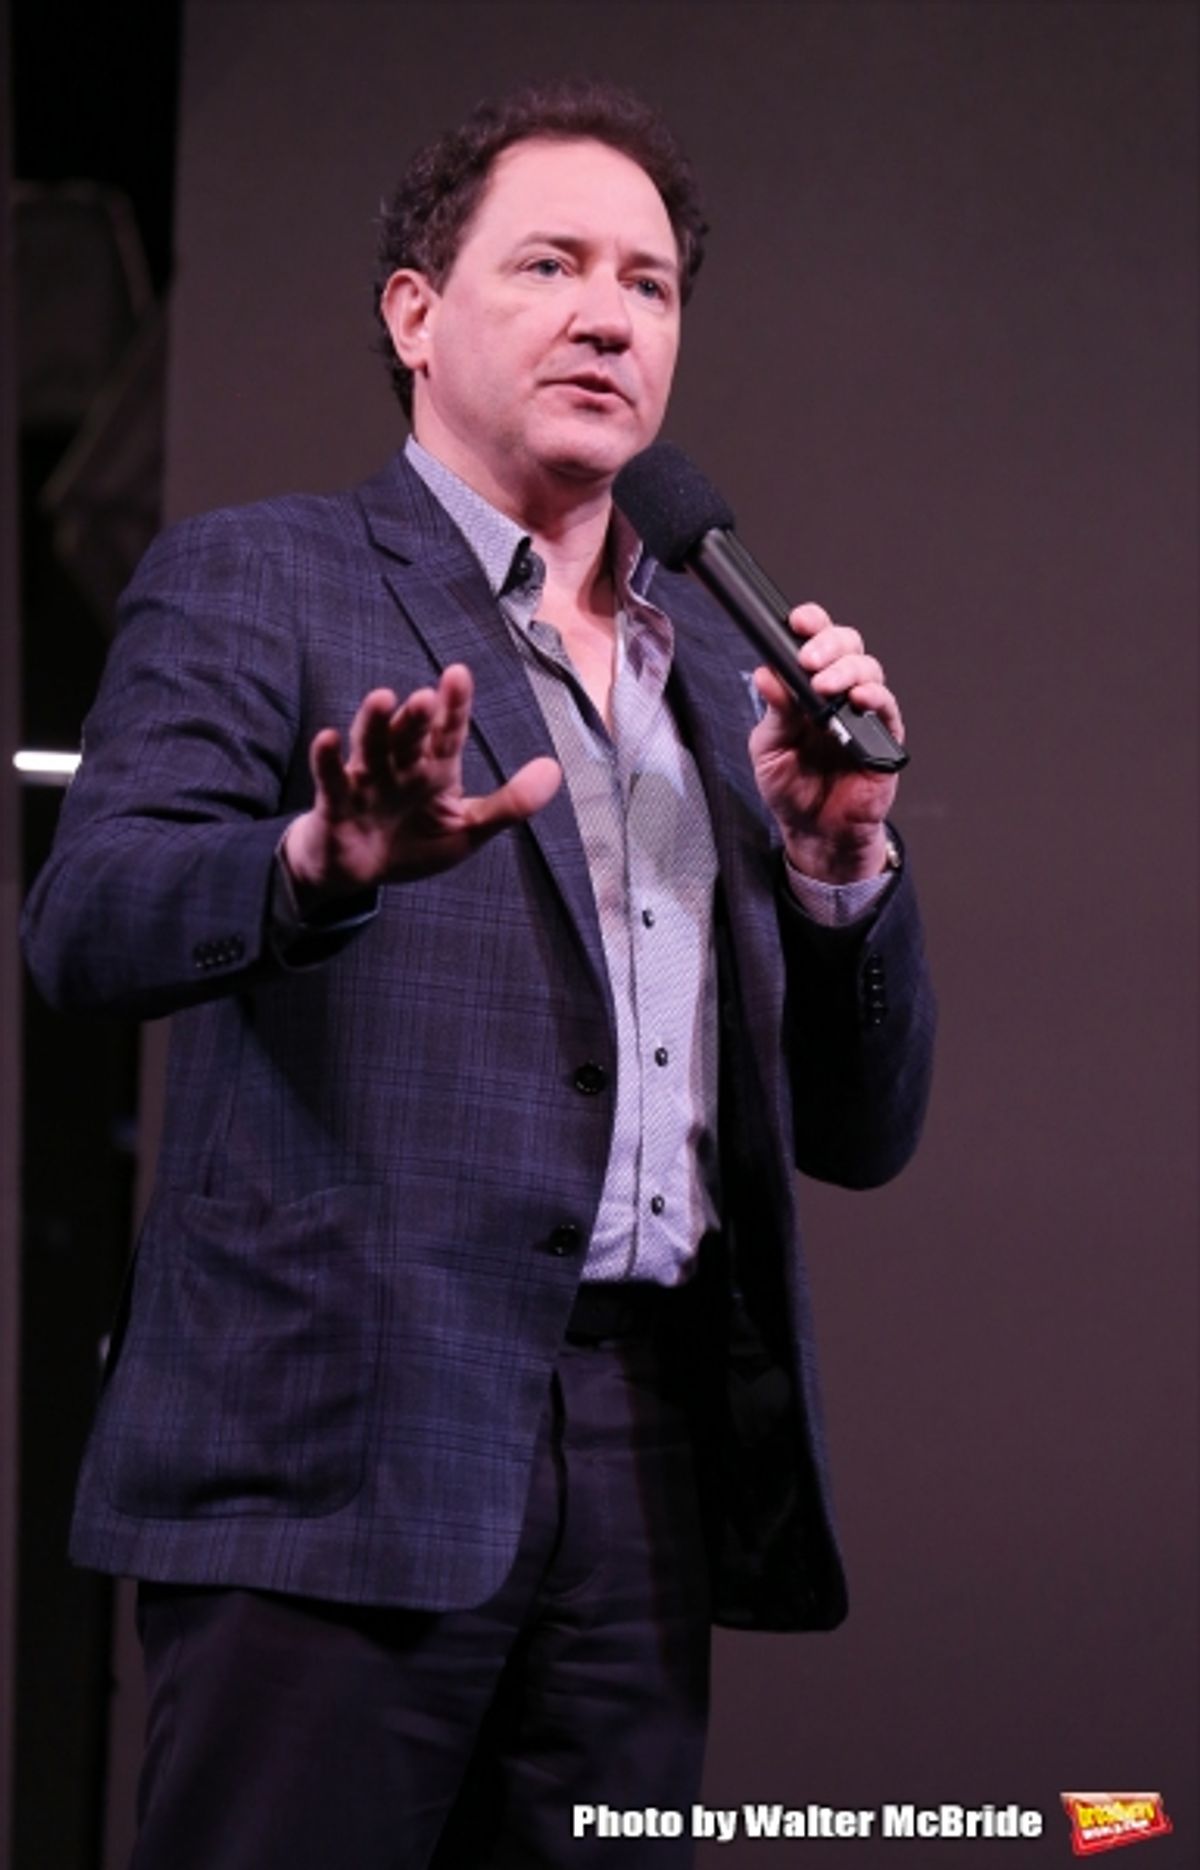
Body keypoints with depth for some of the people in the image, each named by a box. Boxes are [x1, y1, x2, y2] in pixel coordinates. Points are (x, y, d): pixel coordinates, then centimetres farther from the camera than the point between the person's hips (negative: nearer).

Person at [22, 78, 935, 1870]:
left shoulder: (720, 670, 21)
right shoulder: (253, 582, 5)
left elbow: (859, 1135, 19)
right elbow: (86, 924, -12)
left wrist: (842, 854, 1)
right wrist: (324, 859, -32)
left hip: (654, 1471, 5)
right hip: (345, 1450, -5)